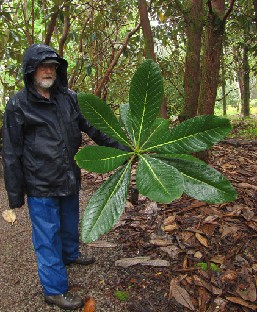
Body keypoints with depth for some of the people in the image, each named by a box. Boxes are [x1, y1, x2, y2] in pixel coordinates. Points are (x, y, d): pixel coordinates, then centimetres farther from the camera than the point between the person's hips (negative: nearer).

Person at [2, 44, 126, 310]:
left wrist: (120, 147, -6)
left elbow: (93, 127, 3)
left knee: (70, 223, 25)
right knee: (48, 235, 6)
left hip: (69, 178, 5)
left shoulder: (68, 98, 1)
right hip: (41, 186, -5)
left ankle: (71, 254, 53)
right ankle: (54, 290, 22)